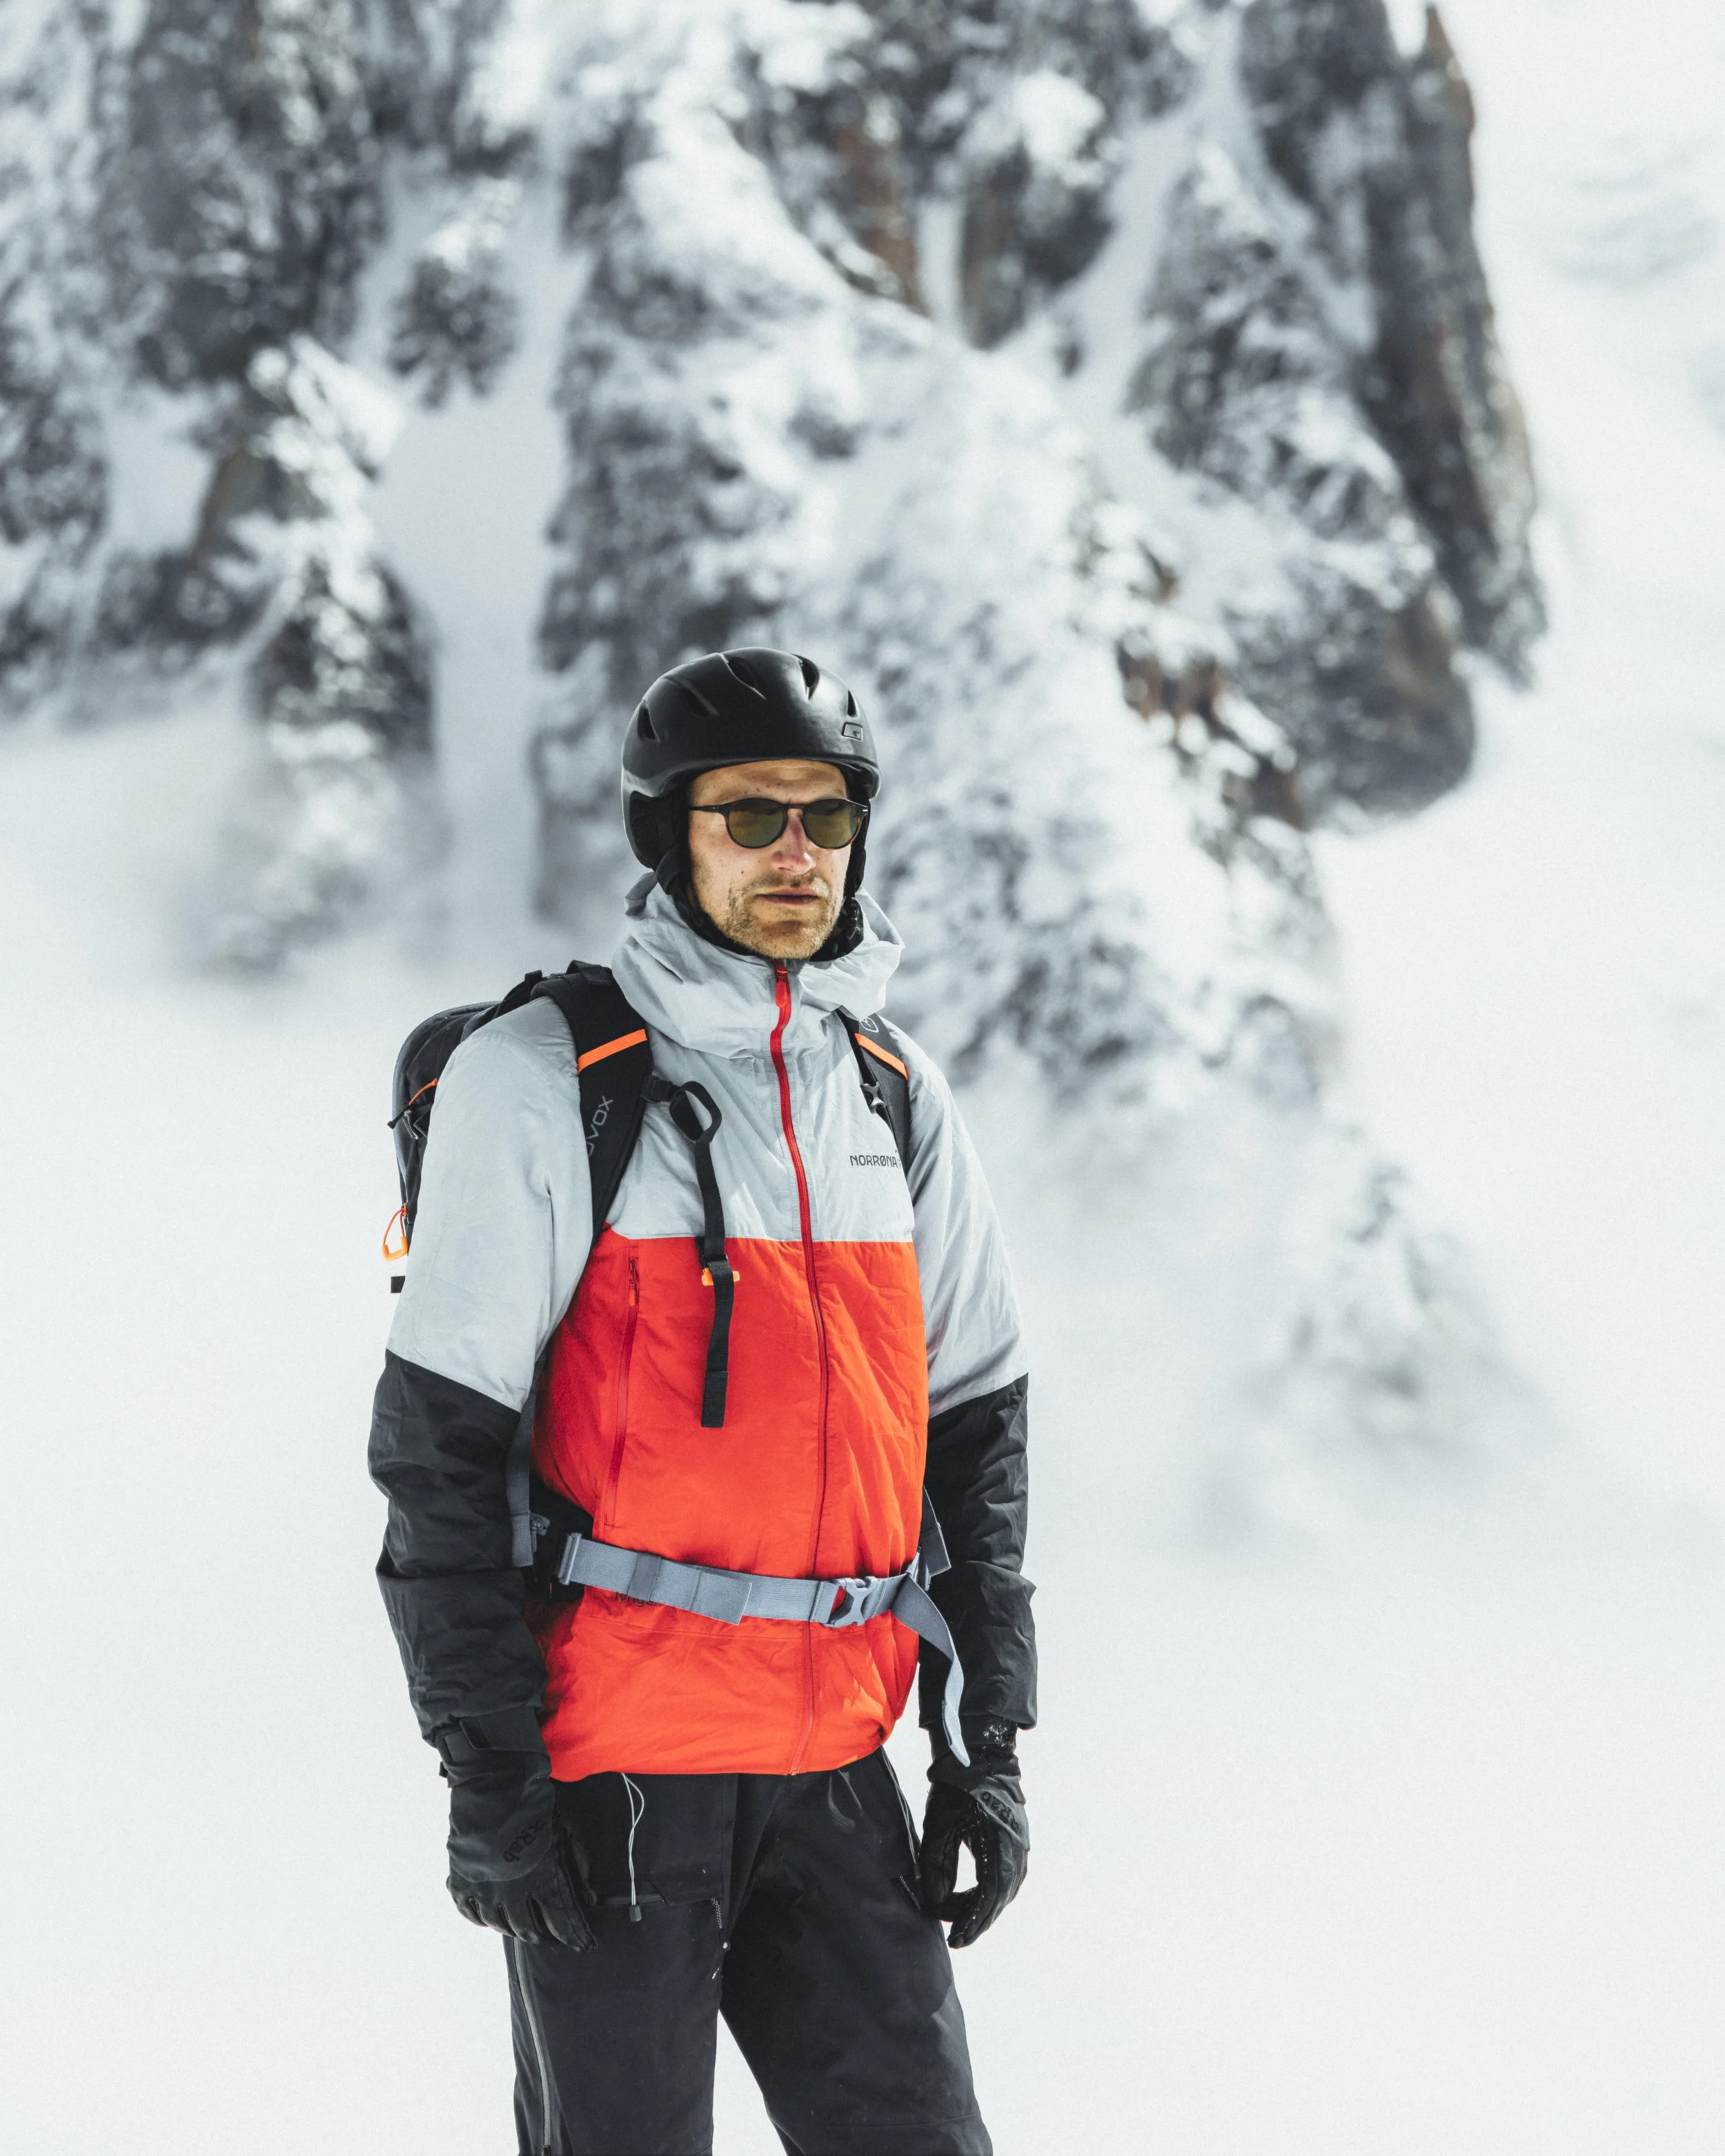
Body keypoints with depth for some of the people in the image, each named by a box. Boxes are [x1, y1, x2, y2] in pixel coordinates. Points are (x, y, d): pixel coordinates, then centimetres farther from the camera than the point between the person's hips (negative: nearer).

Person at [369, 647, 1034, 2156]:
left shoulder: (897, 1097, 10)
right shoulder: (542, 1083, -7)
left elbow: (977, 1432, 15)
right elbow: (436, 1449, -8)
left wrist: (987, 1744, 8)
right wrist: (490, 1776, -12)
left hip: (833, 1770, 5)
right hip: (609, 1768, -5)